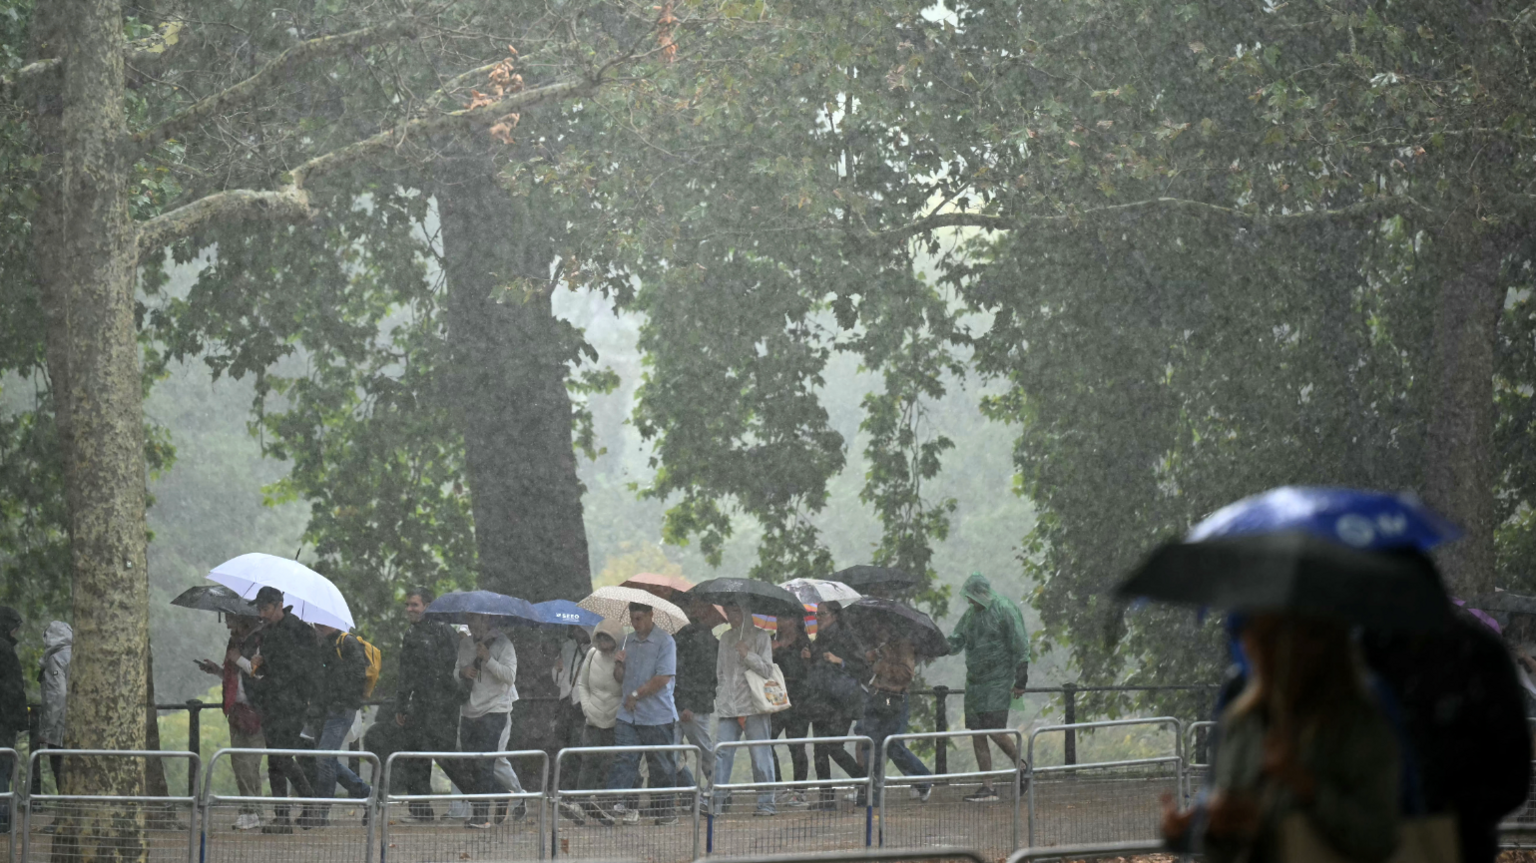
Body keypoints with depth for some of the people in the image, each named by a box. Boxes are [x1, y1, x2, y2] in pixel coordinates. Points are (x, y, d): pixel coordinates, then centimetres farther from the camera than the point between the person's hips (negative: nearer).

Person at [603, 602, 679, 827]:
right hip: (628, 715, 5)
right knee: (623, 760, -5)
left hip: (657, 716, -5)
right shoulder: (628, 641, 14)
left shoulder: (665, 642, -7)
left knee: (661, 765, 3)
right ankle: (617, 805, -12)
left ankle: (664, 810, 12)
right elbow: (620, 678, 18)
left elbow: (663, 678, -15)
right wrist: (619, 664, -4)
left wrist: (636, 695, -10)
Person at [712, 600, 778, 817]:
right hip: (728, 707, 4)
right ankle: (716, 802, -7)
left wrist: (748, 655, -13)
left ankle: (766, 802, 4)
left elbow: (767, 670, -3)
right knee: (722, 754, -5)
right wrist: (721, 696, 12)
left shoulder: (760, 637, 2)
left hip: (754, 706, -4)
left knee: (760, 755, -2)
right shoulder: (726, 638, 17)